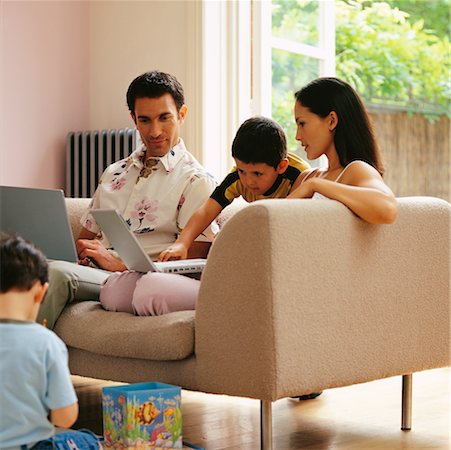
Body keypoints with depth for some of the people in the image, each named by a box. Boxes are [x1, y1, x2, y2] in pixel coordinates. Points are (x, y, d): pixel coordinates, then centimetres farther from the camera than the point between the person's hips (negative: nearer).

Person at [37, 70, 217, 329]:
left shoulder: (196, 181, 4)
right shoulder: (114, 174, 26)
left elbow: (193, 263, -6)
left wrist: (119, 263, -13)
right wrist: (79, 252, 0)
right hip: (94, 273, 5)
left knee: (55, 274, -34)